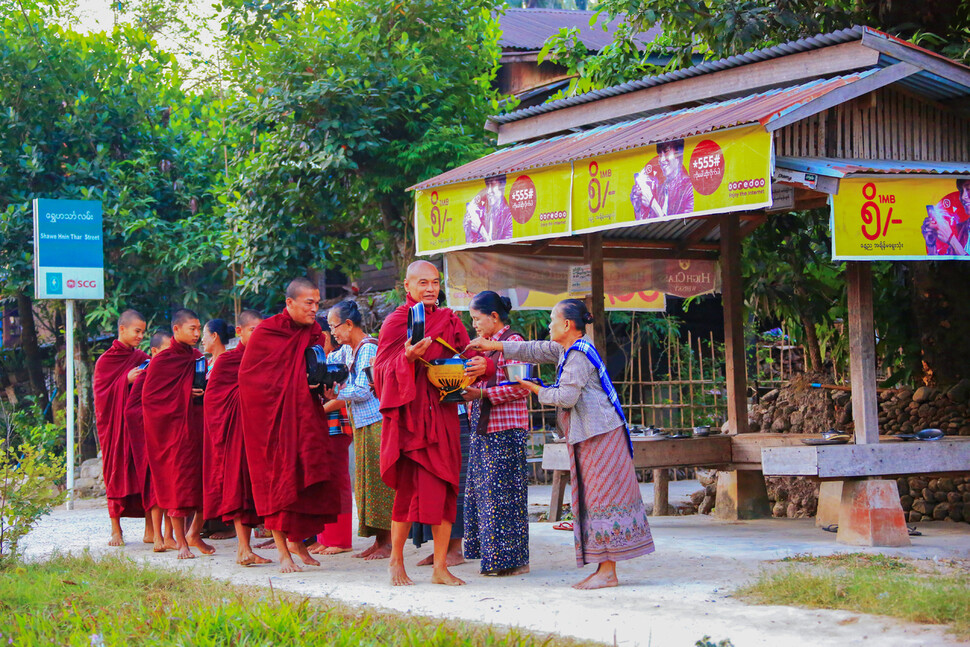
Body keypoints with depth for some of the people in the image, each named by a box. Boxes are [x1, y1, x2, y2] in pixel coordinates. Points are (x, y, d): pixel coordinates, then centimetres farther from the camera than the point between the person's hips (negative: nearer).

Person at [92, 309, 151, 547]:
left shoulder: (141, 358, 12)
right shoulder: (105, 361, 1)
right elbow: (102, 393, -5)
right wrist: (126, 380, -17)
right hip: (116, 423, -3)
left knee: (146, 472, -4)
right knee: (118, 473, -1)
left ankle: (150, 530, -4)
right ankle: (116, 530, 6)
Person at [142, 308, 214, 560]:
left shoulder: (198, 359, 13)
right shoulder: (162, 361, -4)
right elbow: (149, 398, -8)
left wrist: (205, 394, 1)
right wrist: (184, 397, -13)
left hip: (199, 424, 5)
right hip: (175, 428, -5)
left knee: (205, 480, 1)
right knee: (179, 481, -5)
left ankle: (194, 533, 18)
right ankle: (181, 542, 2)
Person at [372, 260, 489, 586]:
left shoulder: (449, 320, 14)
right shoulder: (396, 322, -1)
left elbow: (467, 357, 12)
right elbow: (383, 369, -8)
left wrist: (481, 364, -10)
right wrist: (408, 358, -27)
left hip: (443, 412, 5)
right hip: (409, 414, -5)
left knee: (444, 489, 2)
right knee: (411, 486, -9)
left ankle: (440, 567, 6)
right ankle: (396, 561, 8)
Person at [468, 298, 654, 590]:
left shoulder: (578, 355, -15)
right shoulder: (567, 350, 16)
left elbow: (567, 397, -20)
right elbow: (536, 350, 24)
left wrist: (537, 390, -5)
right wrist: (495, 346, 22)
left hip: (598, 435, -10)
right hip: (591, 436, 10)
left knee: (602, 498, -9)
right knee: (595, 499, 8)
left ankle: (607, 572, -9)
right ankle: (605, 568, 9)